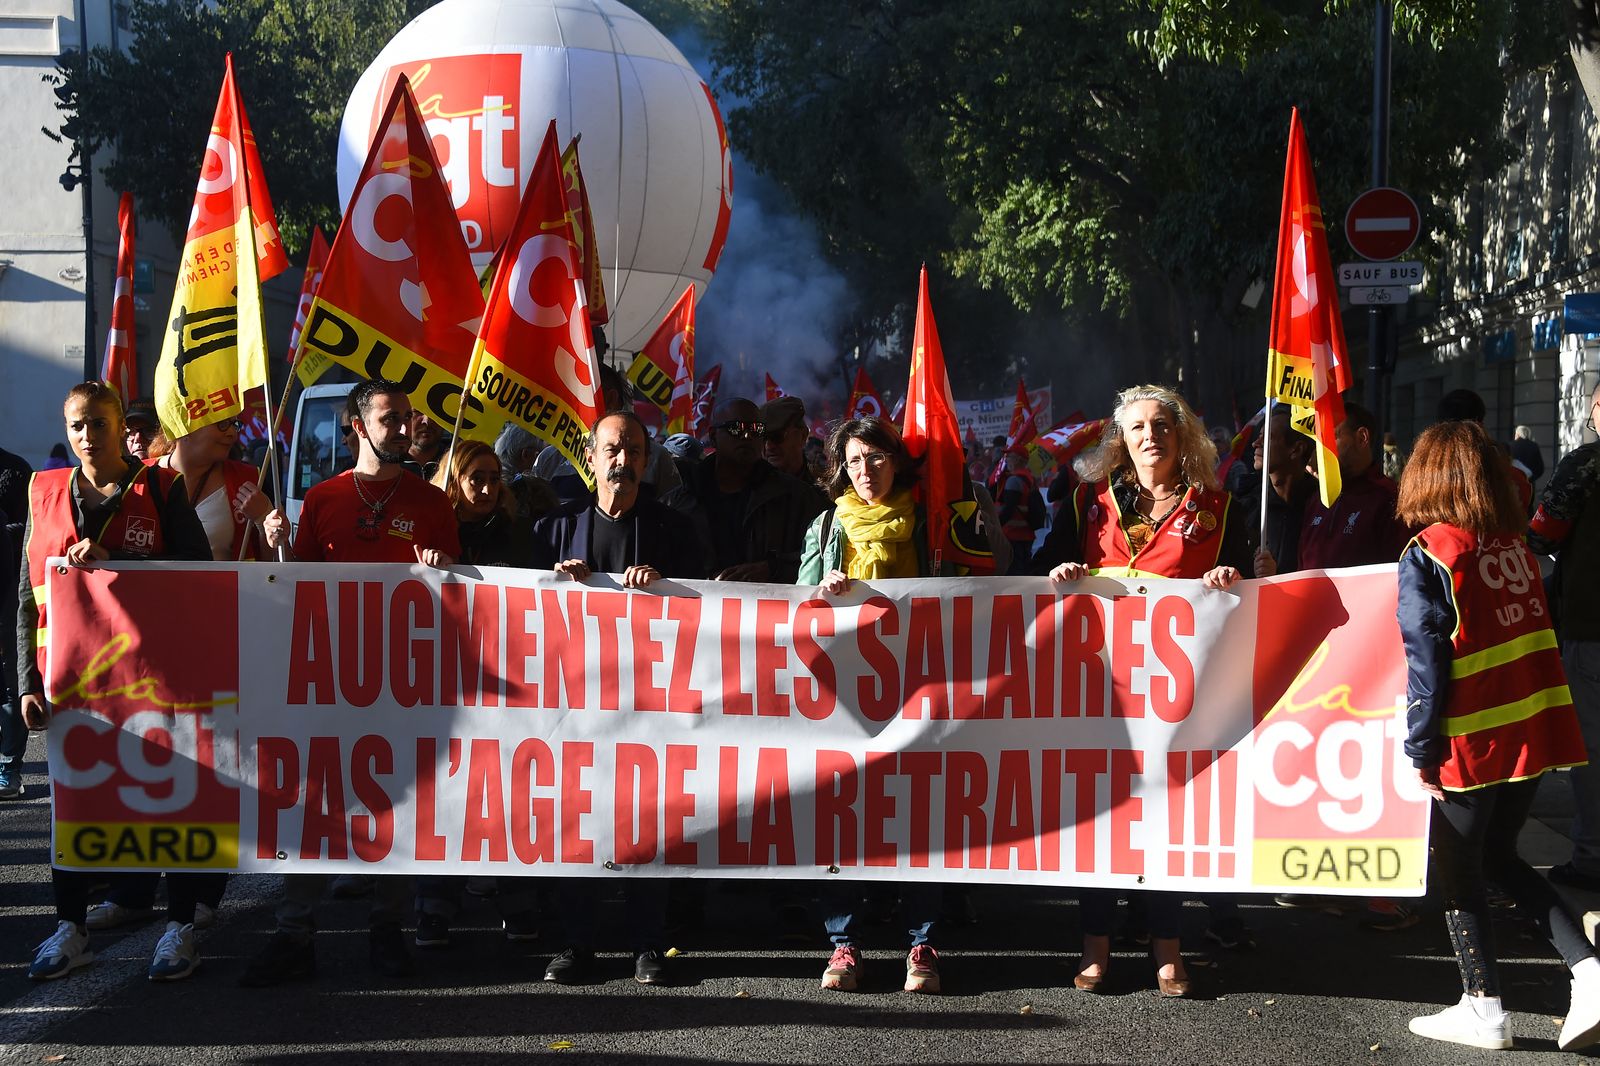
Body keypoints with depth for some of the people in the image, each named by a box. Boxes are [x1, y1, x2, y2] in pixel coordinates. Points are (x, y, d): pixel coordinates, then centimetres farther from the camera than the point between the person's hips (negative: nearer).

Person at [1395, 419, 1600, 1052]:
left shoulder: (1427, 556, -12)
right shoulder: (1515, 543, 5)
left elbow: (1426, 660, -15)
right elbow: (1536, 631, 12)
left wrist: (1420, 749, -9)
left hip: (1471, 739, -6)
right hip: (1534, 729, 6)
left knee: (1457, 874, 9)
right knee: (1500, 858, 20)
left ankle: (1482, 1007, 13)